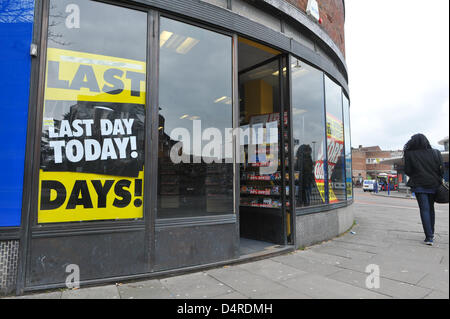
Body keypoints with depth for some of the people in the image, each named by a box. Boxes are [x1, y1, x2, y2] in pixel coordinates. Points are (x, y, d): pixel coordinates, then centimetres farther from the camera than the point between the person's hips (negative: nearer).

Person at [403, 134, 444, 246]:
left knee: (424, 209, -1)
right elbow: (441, 169, -1)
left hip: (419, 185, -3)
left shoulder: (409, 154, -9)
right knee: (431, 208, 18)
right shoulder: (436, 153, 0)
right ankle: (431, 233, 29)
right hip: (434, 184, 3)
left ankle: (429, 237, -7)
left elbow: (407, 171, -6)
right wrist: (439, 180, 12)